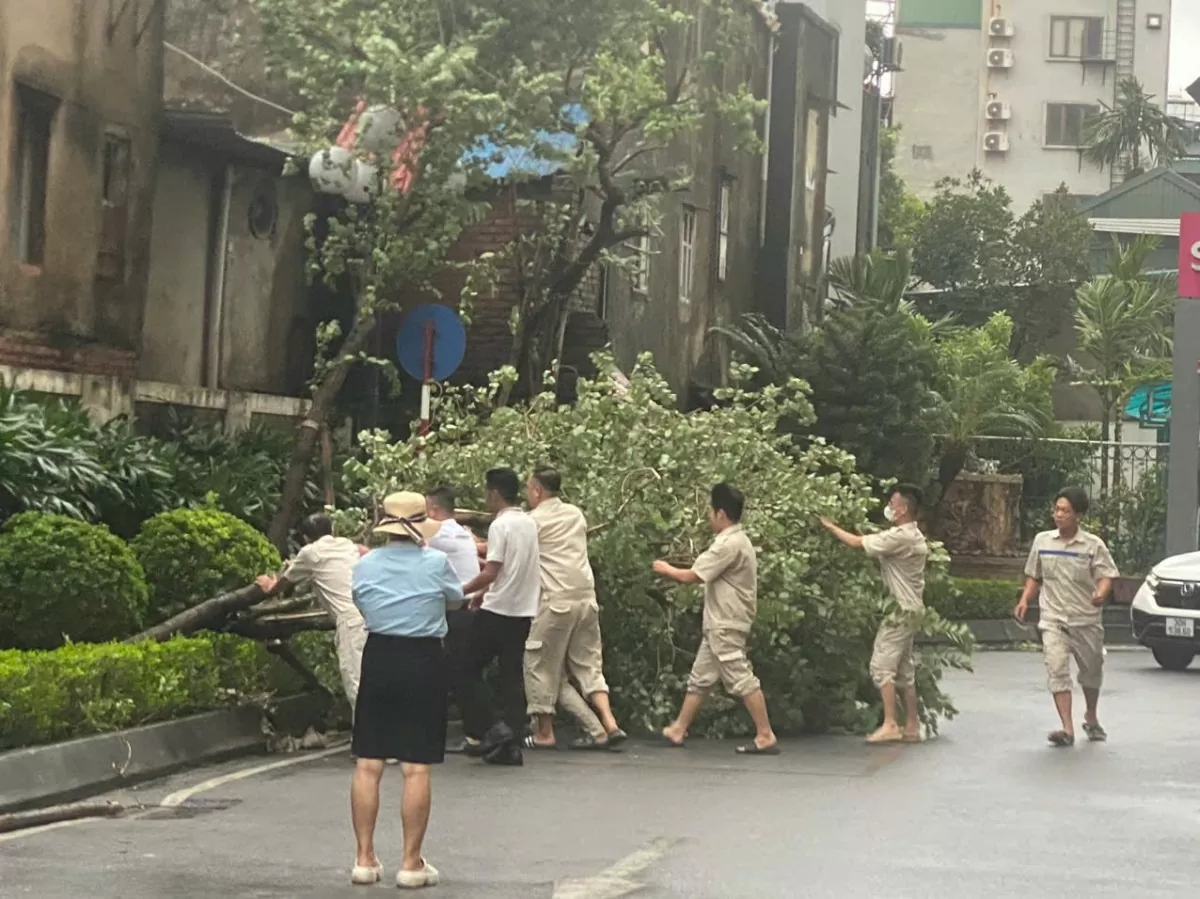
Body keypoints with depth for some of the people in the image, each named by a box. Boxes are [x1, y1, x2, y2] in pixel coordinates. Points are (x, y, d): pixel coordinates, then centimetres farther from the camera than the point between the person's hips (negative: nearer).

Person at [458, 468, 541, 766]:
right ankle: (511, 744, 4)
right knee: (512, 676, 7)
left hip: (498, 610, -7)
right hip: (524, 610, 7)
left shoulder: (500, 525, -13)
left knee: (470, 669, 5)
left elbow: (491, 573, -18)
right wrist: (485, 560, 26)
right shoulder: (529, 523, 11)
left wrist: (461, 591, -9)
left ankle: (487, 730, -4)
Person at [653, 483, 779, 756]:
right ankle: (677, 731, 23)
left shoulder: (730, 544, -19)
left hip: (727, 627, -11)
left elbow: (693, 576, -16)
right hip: (719, 625, 11)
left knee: (742, 680, -11)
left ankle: (766, 737, -10)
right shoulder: (735, 540, 14)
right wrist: (676, 573, 10)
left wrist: (666, 570, 1)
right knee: (700, 678, 15)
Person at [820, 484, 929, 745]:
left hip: (899, 610, -10)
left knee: (882, 666, -10)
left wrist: (830, 526, -2)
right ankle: (911, 726, 14)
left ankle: (890, 725, -13)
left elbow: (857, 543, -16)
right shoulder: (915, 537, 13)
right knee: (904, 670, 12)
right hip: (910, 609, 10)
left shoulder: (899, 537, -18)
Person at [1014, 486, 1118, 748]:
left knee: (1092, 671, 16)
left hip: (1087, 620, 0)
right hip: (1053, 619, 1)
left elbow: (1106, 576, -9)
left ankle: (1091, 719, 42)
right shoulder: (1042, 541, 4)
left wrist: (1101, 593, -31)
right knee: (1057, 670, -16)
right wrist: (1025, 601, 0)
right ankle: (1067, 729, -21)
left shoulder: (1093, 545, -5)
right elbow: (1034, 577, 14)